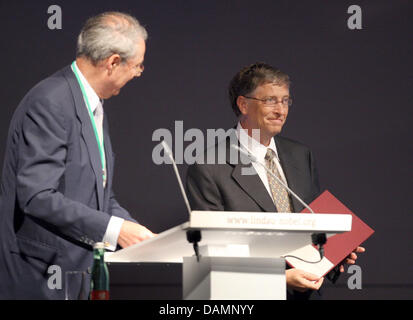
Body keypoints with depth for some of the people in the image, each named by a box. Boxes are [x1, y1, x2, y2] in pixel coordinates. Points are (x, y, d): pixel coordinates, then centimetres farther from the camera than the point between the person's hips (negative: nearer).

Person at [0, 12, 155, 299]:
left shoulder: (94, 107, 15)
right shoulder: (49, 103, -16)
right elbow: (38, 197, -23)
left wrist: (142, 236, 5)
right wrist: (114, 230, -21)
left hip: (81, 270, 9)